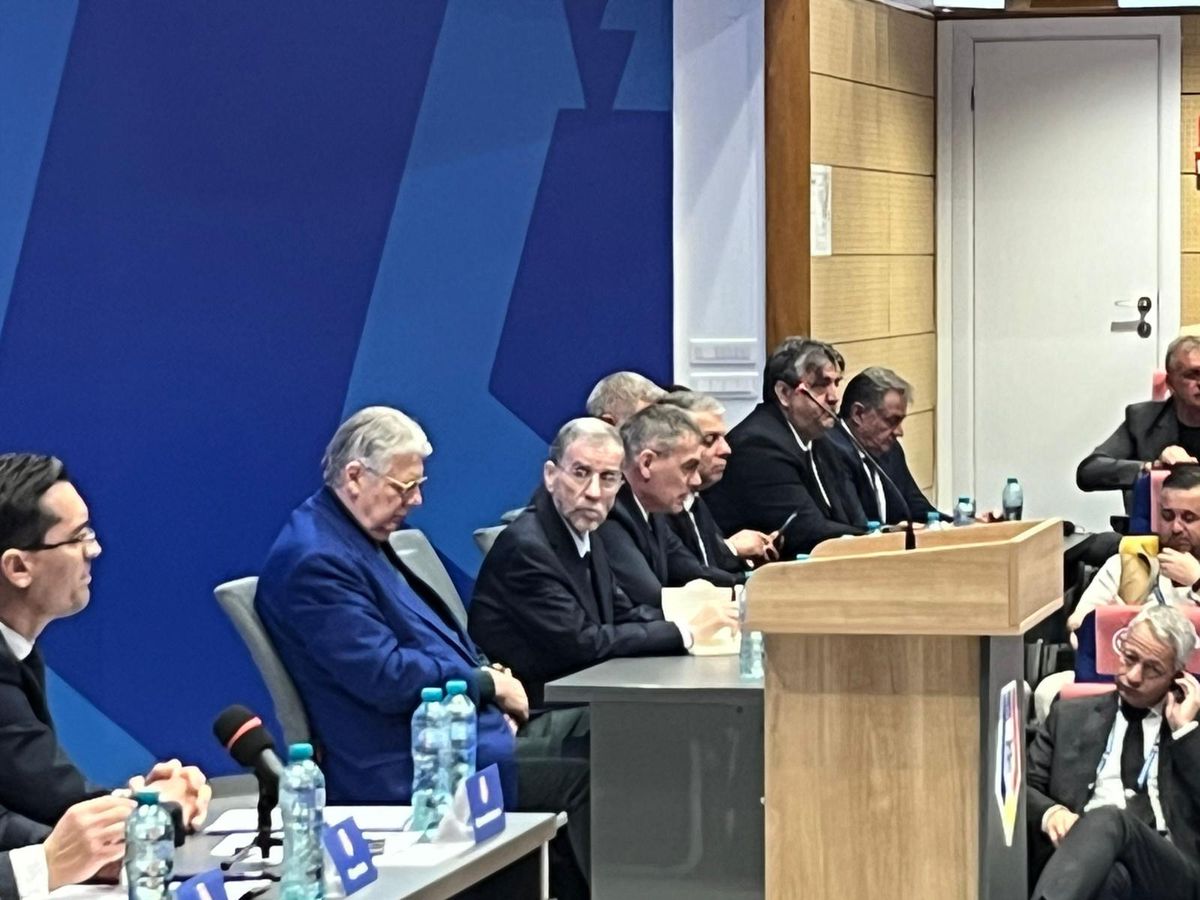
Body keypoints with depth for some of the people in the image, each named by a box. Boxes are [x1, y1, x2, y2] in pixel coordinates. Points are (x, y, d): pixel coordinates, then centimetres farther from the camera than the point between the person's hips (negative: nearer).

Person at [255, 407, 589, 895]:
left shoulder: (358, 539, 14)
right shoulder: (315, 561, -19)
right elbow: (388, 679, -23)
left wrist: (486, 673, 4)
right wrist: (488, 685, -11)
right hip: (403, 771, -11)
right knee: (577, 780, -18)